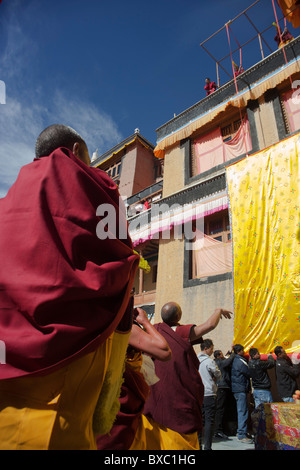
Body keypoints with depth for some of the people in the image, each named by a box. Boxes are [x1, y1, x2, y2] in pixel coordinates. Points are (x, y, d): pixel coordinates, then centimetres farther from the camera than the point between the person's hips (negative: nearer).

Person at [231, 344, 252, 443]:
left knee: (241, 411, 17)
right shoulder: (240, 361, -17)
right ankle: (242, 435, -2)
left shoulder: (235, 360, 13)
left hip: (236, 389, 10)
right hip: (241, 389, -10)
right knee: (243, 412, -6)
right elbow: (249, 373, -11)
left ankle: (241, 432, 25)